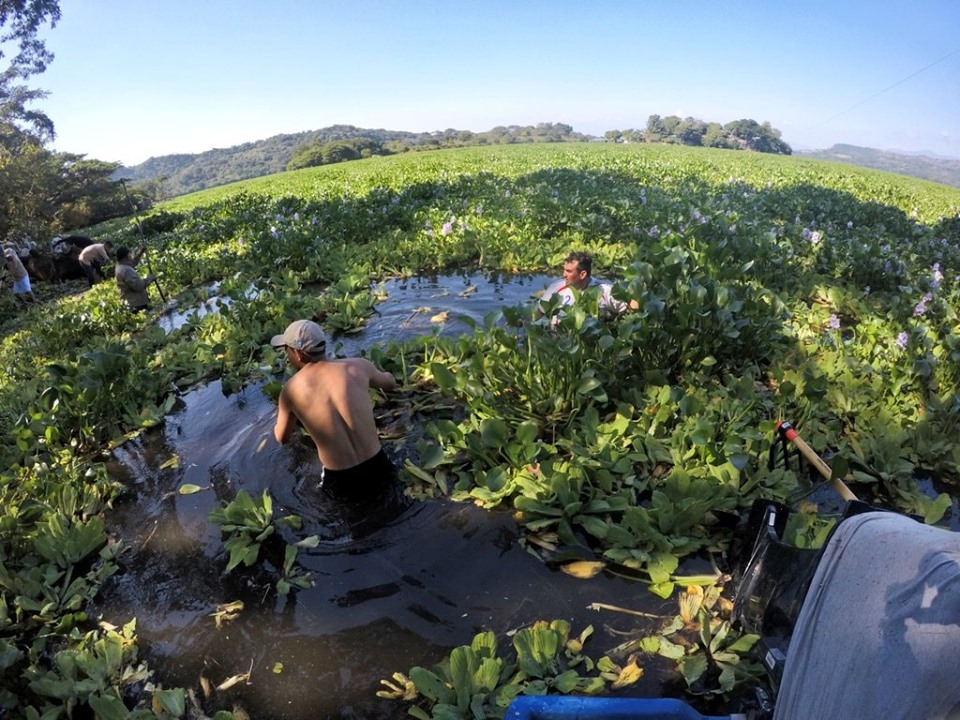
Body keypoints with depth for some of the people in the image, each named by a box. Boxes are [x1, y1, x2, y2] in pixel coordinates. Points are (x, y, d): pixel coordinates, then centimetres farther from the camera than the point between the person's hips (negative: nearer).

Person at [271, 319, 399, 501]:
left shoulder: (290, 390, -6)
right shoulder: (358, 366, -5)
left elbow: (282, 438, 12)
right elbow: (391, 384, 18)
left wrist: (282, 413, 34)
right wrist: (385, 375, 42)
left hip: (343, 486, 0)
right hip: (380, 473, 1)